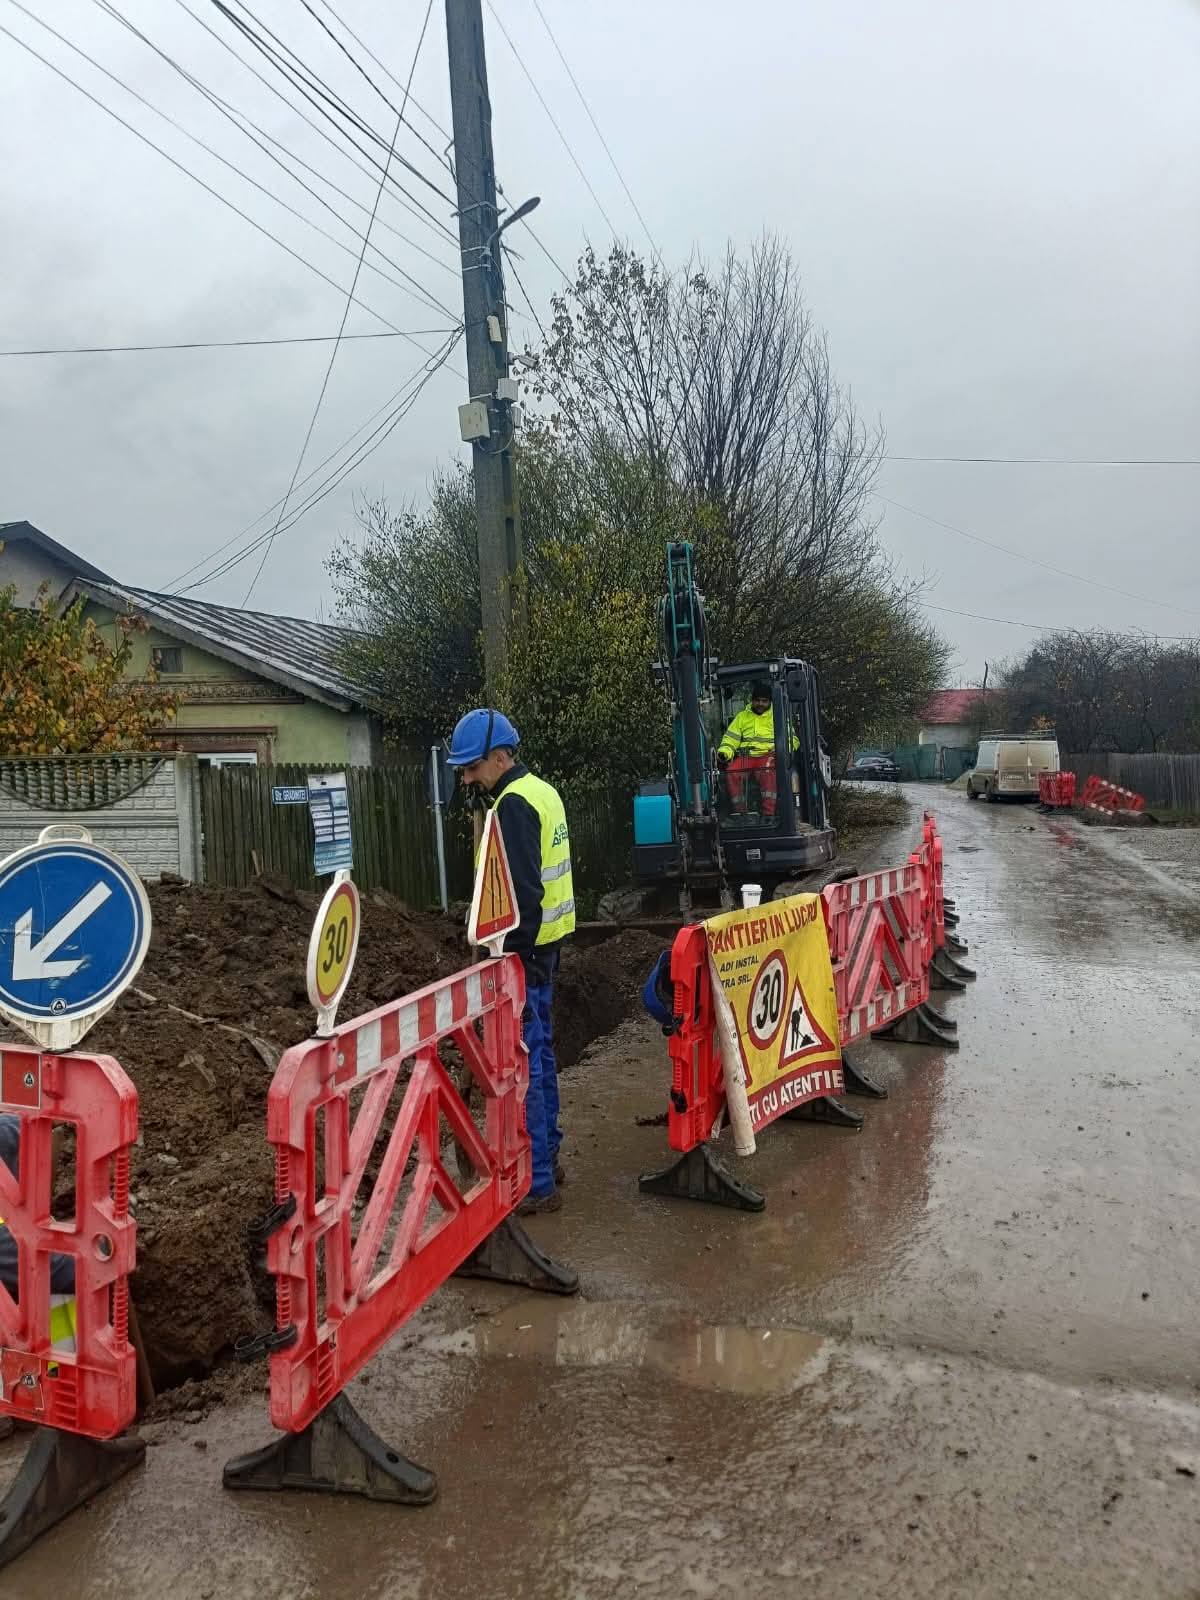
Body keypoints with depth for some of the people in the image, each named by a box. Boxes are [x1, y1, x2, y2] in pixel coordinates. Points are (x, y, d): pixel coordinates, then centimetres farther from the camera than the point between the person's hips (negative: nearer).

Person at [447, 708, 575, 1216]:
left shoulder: (514, 803, -17)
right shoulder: (541, 791, 14)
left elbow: (522, 891, -23)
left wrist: (515, 957, -22)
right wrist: (537, 948, 21)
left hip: (523, 948, -10)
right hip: (545, 942, 10)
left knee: (521, 1064, -5)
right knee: (540, 1053, 18)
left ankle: (535, 1183, 2)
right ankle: (546, 1156, 30)